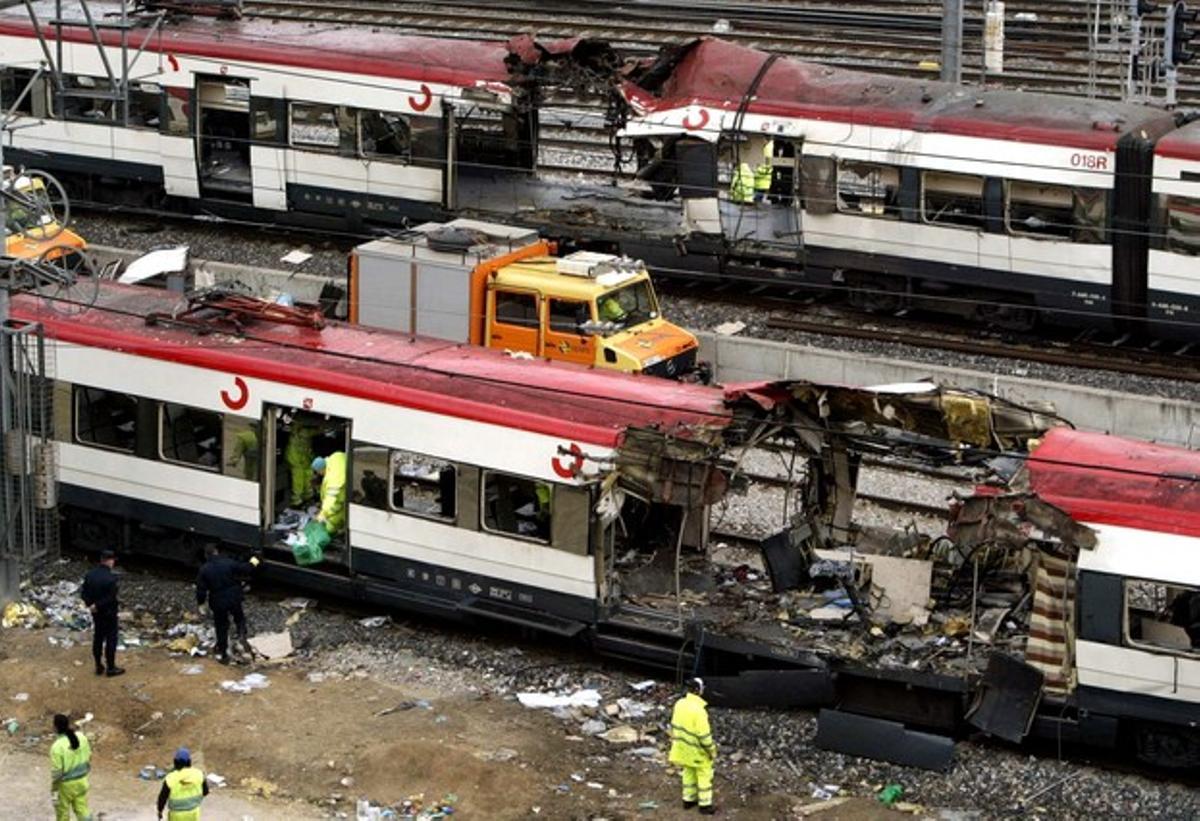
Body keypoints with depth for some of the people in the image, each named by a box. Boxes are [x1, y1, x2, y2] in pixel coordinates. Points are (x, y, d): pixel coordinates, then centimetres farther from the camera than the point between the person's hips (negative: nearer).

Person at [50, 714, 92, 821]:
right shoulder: (81, 737, -10)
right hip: (82, 780, 5)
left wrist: (53, 787, -4)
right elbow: (88, 756, 3)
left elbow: (56, 770, -20)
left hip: (66, 784, -5)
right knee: (82, 808, 15)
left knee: (63, 809, 17)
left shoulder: (57, 746, -27)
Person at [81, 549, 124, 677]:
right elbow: (111, 598, -24)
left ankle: (99, 666, 25)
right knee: (111, 640, 6)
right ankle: (111, 668, 14)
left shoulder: (90, 574, -3)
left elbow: (83, 592, 0)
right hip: (109, 613, -6)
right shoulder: (110, 578, -25)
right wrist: (97, 606, -14)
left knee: (97, 638, 17)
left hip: (96, 613, 6)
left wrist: (90, 604, -6)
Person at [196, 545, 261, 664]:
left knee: (221, 628, 13)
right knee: (239, 617, 25)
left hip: (218, 603, 0)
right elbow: (244, 569, -3)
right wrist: (252, 563, 18)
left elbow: (201, 589, -7)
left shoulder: (204, 570, -10)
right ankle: (241, 635, -3)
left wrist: (201, 603, 7)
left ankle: (222, 654, 20)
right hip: (234, 599, 0)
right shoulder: (229, 563, -11)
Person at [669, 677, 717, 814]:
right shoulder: (698, 709, -31)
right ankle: (705, 805, 16)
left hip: (684, 747, 7)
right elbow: (704, 734, -26)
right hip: (698, 750, -7)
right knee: (704, 776, 9)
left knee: (688, 773, 23)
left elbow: (675, 725, 5)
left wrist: (676, 741, 18)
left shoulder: (679, 704, -7)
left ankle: (688, 800, 34)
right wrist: (712, 751, -14)